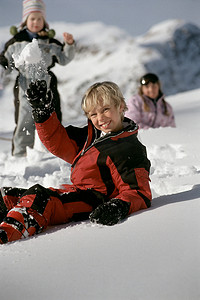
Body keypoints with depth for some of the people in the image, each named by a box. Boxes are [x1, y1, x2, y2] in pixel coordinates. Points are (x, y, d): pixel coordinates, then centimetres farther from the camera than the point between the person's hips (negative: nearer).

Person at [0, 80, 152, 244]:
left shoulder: (131, 150, -11)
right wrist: (43, 112, 9)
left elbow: (139, 194, -15)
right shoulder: (91, 135, 15)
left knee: (38, 199, -35)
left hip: (92, 202, -10)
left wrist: (121, 207, -36)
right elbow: (60, 143, 22)